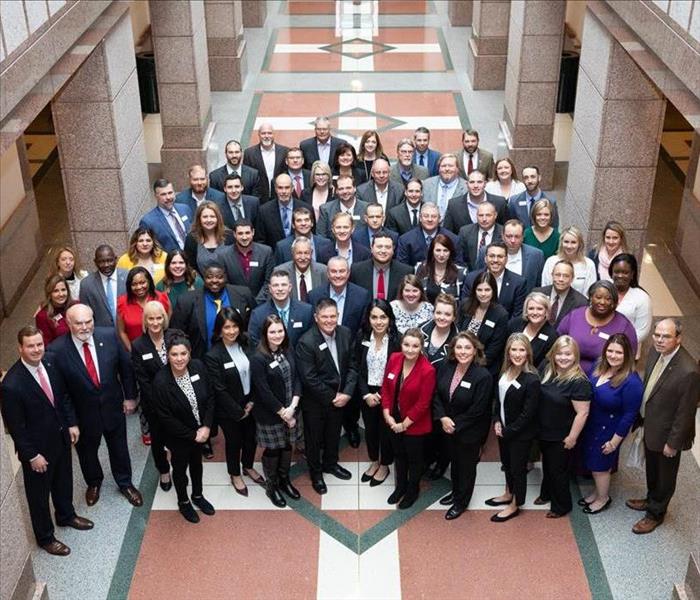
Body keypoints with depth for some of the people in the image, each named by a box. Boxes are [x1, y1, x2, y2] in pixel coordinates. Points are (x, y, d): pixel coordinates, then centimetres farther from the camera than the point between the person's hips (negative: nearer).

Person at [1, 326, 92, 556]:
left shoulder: (49, 364, -10)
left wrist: (72, 423, 4)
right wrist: (32, 455, -16)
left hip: (61, 437, 6)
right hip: (37, 447, -6)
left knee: (63, 481, 28)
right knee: (39, 494, 16)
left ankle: (66, 515, 55)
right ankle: (45, 537, 38)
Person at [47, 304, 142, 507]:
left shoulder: (109, 336, -18)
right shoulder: (57, 350, -24)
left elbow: (126, 367, -4)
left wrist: (130, 396, 1)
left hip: (113, 407, 1)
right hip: (83, 414, -1)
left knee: (119, 448, 22)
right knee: (87, 451, 24)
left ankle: (125, 483, 48)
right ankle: (93, 483, 53)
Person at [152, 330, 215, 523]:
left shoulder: (198, 367, -18)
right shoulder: (161, 382, -30)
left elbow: (209, 398, -6)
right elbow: (166, 418, -23)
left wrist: (206, 427, -13)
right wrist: (192, 435, -17)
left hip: (201, 431, 4)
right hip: (178, 436, -4)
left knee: (196, 463, 27)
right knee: (180, 468, 20)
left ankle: (198, 495, 52)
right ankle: (183, 502, 46)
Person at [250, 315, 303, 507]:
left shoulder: (288, 351, -1)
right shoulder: (258, 359, -20)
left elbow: (296, 378, -1)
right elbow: (264, 392, -20)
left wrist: (292, 406, -13)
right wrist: (282, 412, -15)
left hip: (291, 410, 5)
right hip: (270, 415, -5)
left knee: (287, 446, 18)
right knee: (272, 450, 10)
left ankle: (284, 480, 39)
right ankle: (272, 487, 29)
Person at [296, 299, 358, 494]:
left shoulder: (345, 334, -8)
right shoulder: (306, 342, -25)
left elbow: (351, 366, -3)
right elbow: (309, 378, -24)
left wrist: (347, 393, -13)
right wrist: (331, 397, -18)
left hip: (339, 398, 5)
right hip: (315, 402, -5)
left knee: (334, 434, 25)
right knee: (314, 438, 15)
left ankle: (330, 463, 50)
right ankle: (315, 473, 37)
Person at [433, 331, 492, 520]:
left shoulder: (483, 376, -26)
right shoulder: (446, 366, -12)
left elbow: (477, 410, -22)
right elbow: (437, 393, -3)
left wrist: (455, 425, -17)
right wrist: (443, 417, -15)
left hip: (470, 431, -5)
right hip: (449, 426, 5)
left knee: (467, 465, 15)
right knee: (454, 460, 26)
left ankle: (462, 502, 36)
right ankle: (456, 491, 49)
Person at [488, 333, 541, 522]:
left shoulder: (532, 380, -25)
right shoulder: (505, 371, -3)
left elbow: (527, 414, -22)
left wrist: (508, 431, -15)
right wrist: (497, 422, -3)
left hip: (521, 433, -7)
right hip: (503, 429, 7)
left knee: (518, 467, 10)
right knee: (506, 463, 24)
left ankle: (515, 505, 27)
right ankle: (509, 494, 45)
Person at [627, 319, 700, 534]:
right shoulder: (656, 352, -11)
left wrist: (673, 443, -16)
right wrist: (643, 417, 11)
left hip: (666, 433, -7)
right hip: (650, 426, 7)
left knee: (665, 476, 19)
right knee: (652, 469, 30)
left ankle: (655, 513, 41)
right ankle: (652, 499, 55)